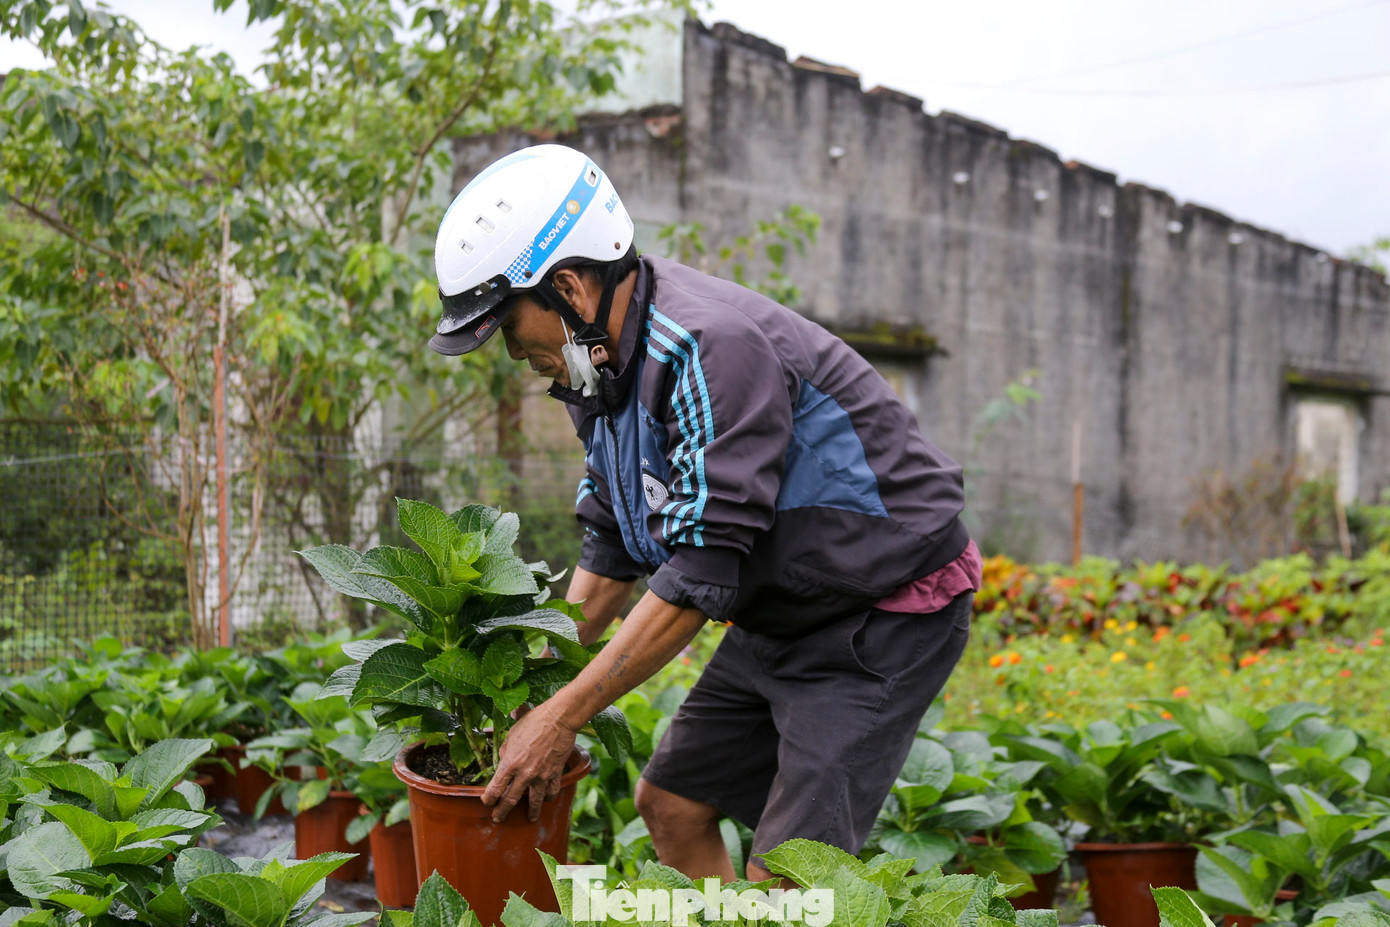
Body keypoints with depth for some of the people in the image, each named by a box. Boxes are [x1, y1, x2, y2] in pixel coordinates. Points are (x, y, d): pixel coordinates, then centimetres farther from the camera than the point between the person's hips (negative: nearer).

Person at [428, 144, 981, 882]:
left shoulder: (714, 349, -28)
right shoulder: (604, 363, 2)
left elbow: (701, 573, -30)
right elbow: (611, 552, 10)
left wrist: (562, 717, -24)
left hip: (884, 617, -9)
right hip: (778, 618, 9)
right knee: (671, 803, 10)